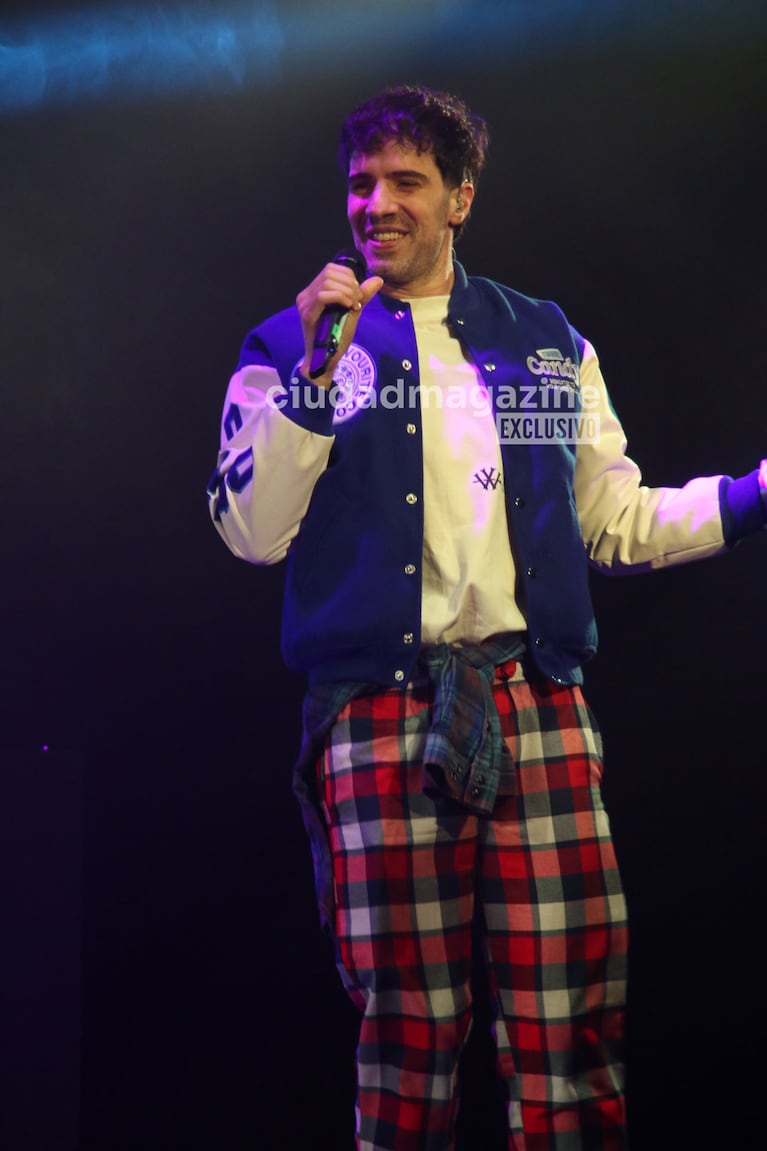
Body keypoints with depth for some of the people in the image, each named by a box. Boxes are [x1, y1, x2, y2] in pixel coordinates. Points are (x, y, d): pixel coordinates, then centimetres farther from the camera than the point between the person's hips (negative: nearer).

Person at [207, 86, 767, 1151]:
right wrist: (319, 372, -7)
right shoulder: (292, 345, 12)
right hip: (380, 714, -1)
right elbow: (253, 533, 1)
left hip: (538, 703, 2)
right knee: (409, 1022, -3)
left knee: (572, 1014, -5)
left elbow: (615, 523, 19)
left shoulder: (549, 343, 19)